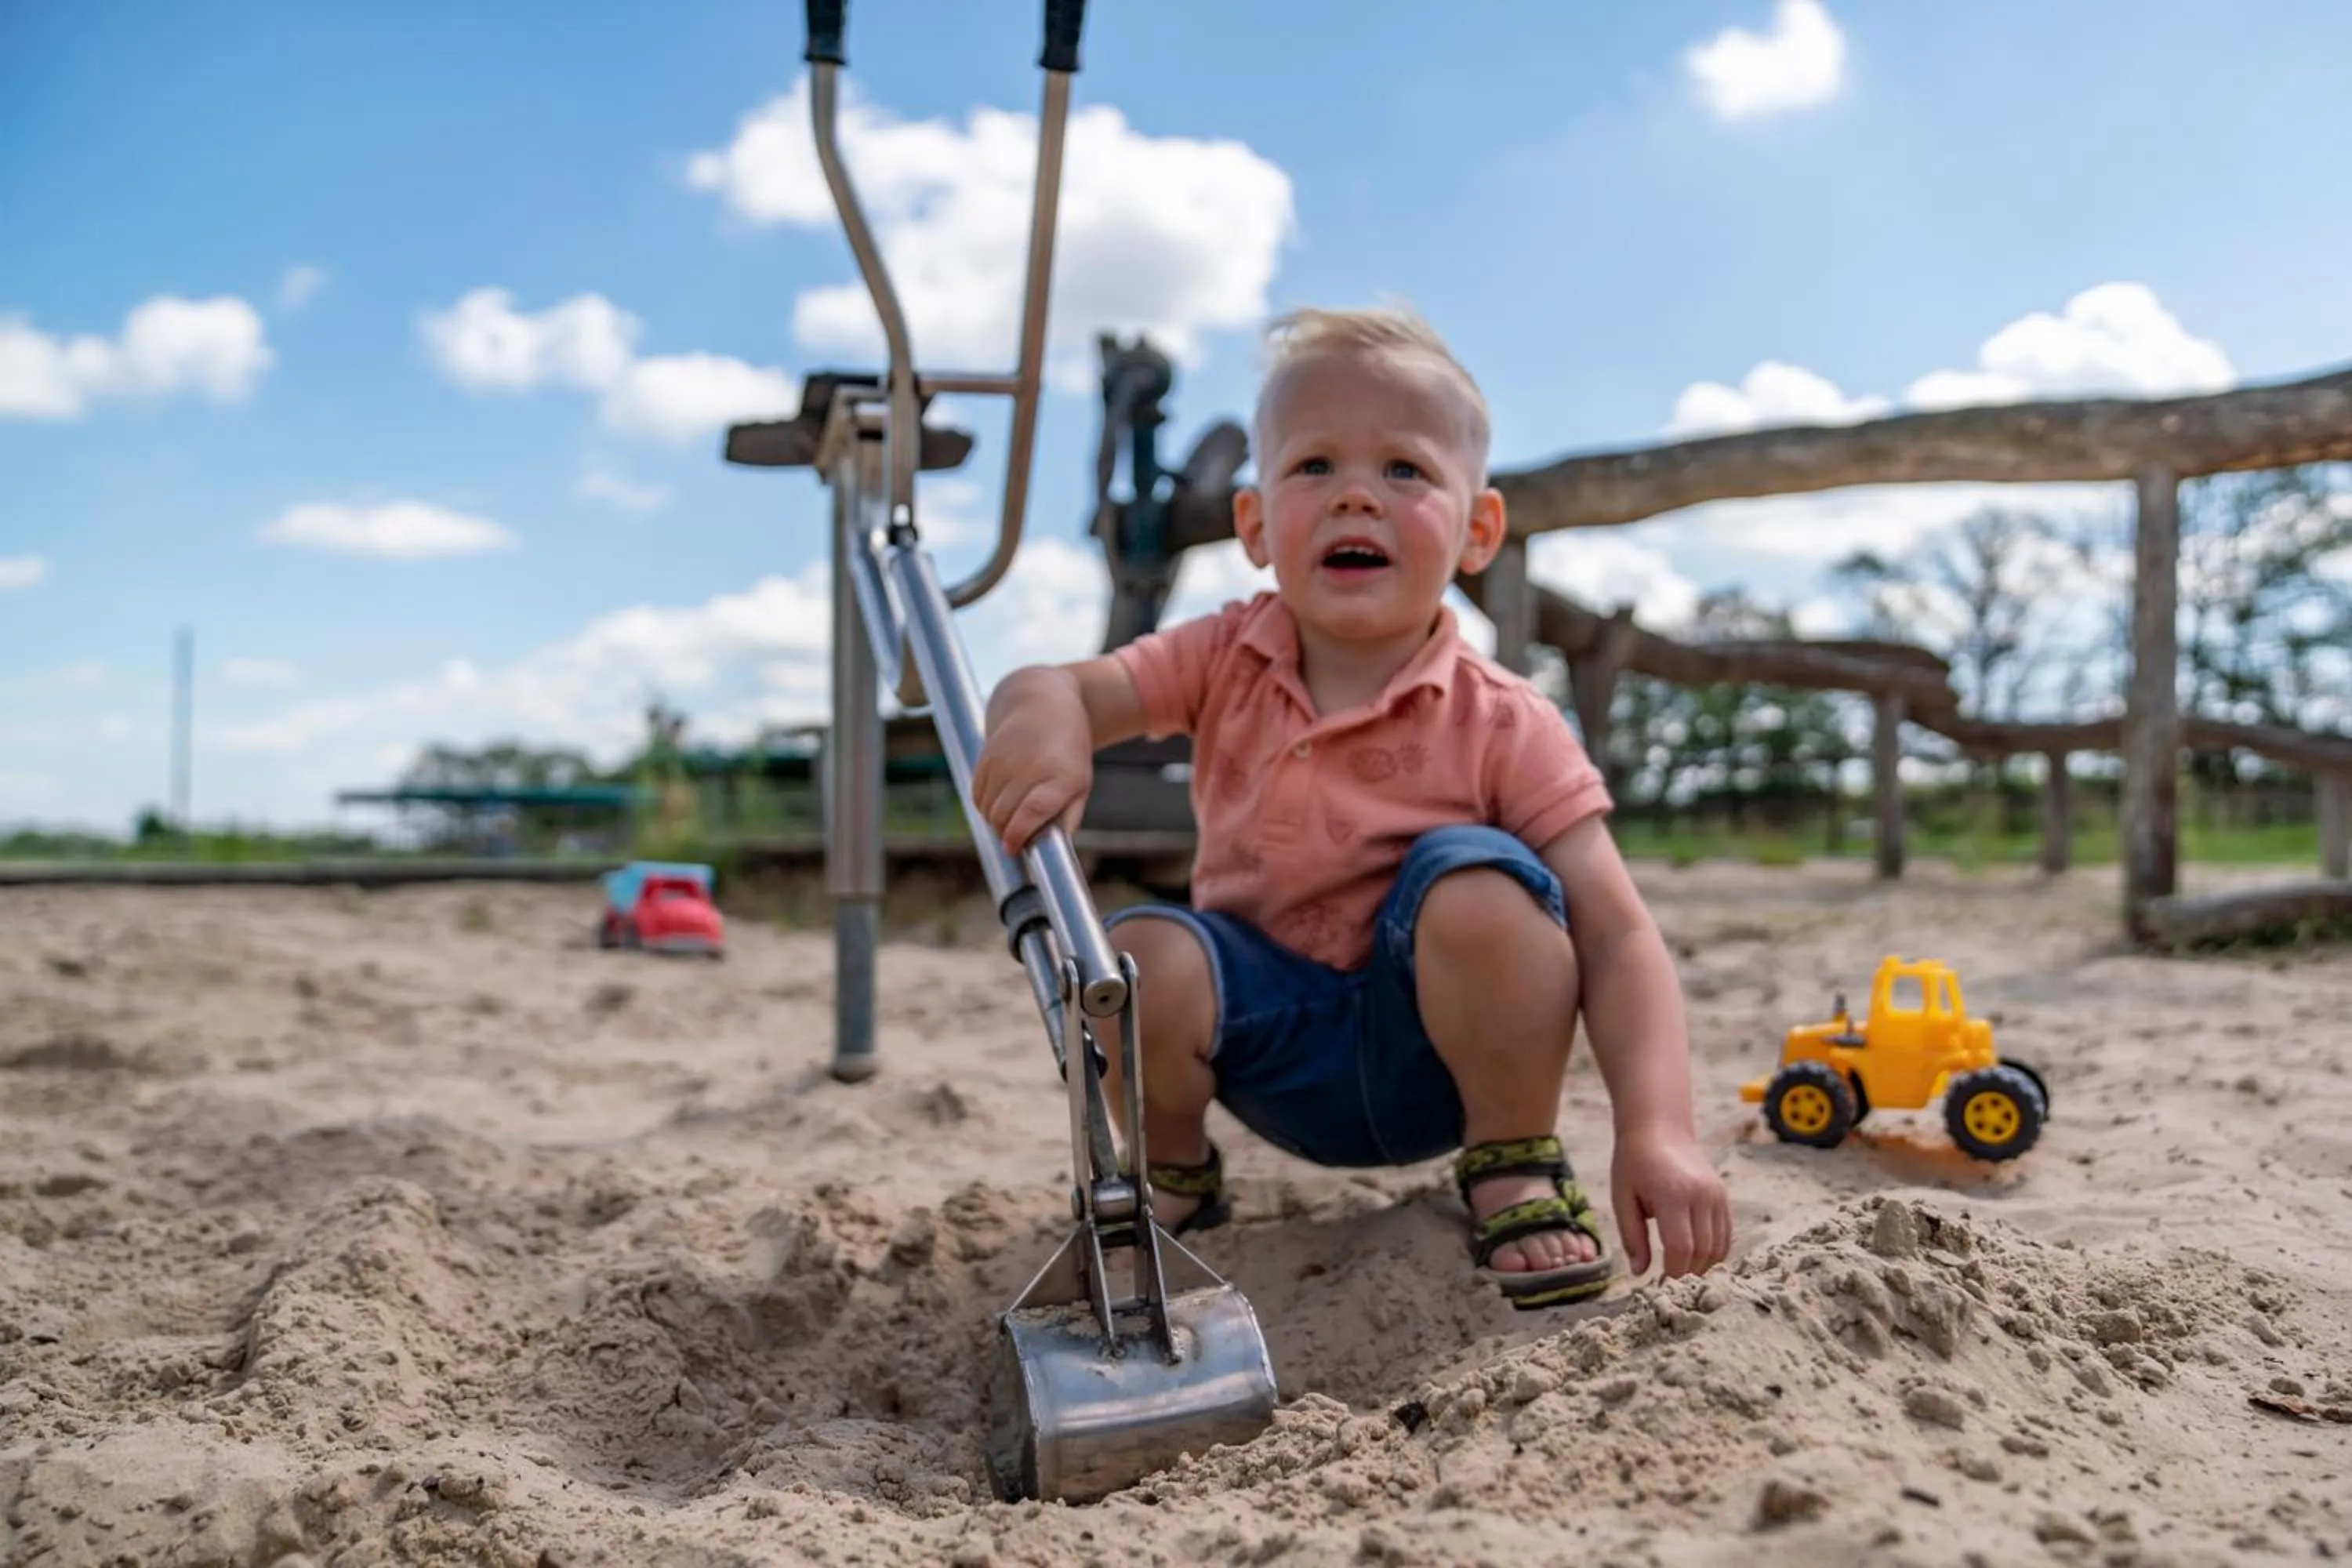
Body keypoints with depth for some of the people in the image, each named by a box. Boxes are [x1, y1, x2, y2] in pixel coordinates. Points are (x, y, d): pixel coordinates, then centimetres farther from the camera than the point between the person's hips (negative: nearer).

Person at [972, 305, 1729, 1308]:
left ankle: (1516, 1173, -7)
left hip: (1437, 1044, -2)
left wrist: (1656, 1130, -34)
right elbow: (1063, 688, -16)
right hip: (1275, 1046, 3)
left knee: (1480, 885, -32)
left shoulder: (1502, 726, -16)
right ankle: (1169, 1179, 5)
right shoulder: (1224, 663, -6)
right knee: (1140, 958, -27)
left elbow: (1618, 938, -20)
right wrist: (1042, 720, -42)